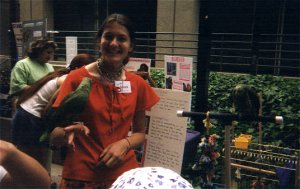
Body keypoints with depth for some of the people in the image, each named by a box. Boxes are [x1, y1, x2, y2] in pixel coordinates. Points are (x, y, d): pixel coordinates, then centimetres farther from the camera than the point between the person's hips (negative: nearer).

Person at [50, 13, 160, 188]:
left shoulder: (138, 84, -2)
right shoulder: (77, 79, -11)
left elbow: (140, 133, 8)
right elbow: (56, 133, -8)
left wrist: (125, 144, -12)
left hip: (124, 173, 3)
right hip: (81, 175, -2)